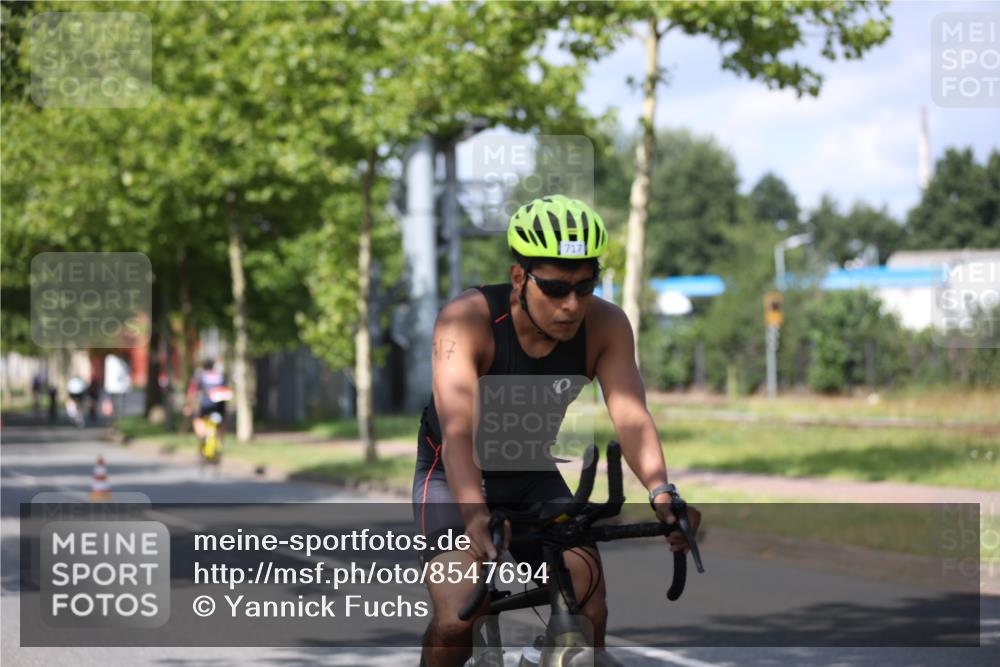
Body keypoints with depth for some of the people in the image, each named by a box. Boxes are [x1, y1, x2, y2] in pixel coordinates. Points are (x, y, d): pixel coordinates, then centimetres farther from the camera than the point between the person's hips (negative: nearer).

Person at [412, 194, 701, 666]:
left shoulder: (605, 325, -18)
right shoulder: (467, 319, -29)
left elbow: (630, 415, -30)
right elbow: (457, 428, -41)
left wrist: (662, 493, -49)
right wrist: (476, 517, -57)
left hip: (532, 476, 3)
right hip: (455, 477, -3)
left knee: (589, 610, -16)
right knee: (456, 621, -23)